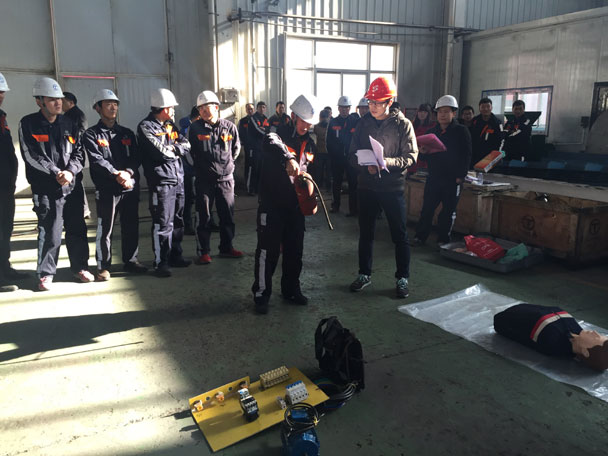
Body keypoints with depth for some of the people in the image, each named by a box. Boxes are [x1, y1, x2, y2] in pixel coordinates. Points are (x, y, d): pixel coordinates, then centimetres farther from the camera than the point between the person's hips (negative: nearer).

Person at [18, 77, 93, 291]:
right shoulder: (28, 124, -2)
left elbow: (79, 153, 6)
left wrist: (70, 171, -11)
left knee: (77, 228, 9)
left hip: (71, 185, 4)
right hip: (45, 188, -4)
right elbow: (32, 156, -9)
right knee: (50, 232, -3)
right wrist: (57, 173, -14)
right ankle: (46, 273, 13)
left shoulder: (69, 124, 10)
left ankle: (79, 267, 25)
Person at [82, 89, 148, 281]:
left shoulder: (127, 133, 16)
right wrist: (116, 174, -21)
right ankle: (103, 266, 10)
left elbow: (136, 158, 6)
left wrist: (128, 172, -14)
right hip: (106, 188, -4)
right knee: (105, 229, -1)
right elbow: (96, 160, -10)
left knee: (131, 226, 10)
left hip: (130, 186, 4)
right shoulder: (91, 134, 3)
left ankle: (130, 260, 25)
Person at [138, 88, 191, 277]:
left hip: (178, 179, 8)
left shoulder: (171, 125, 17)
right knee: (163, 223, -6)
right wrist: (177, 149, -1)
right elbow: (162, 152, -18)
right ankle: (161, 262, 2)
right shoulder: (146, 127, -7)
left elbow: (186, 145, 7)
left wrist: (173, 148, -10)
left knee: (178, 220, 14)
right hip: (161, 181, -8)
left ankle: (175, 256, 26)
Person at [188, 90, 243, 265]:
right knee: (203, 217, 3)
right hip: (204, 179, -2)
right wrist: (204, 165, 12)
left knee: (228, 216, 10)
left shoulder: (229, 127, 0)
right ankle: (203, 252, 14)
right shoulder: (195, 128, -3)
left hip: (226, 178, 2)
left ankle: (226, 247, 25)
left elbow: (236, 149, 14)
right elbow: (192, 152, 9)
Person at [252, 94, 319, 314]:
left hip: (295, 205, 6)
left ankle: (291, 289, 29)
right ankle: (261, 294, 12)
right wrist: (287, 159, -56)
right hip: (272, 203, -6)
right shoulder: (280, 135, -13)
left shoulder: (309, 143, 10)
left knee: (295, 250, 13)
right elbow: (270, 142, -39)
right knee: (268, 250, -2)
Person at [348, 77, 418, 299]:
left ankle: (402, 278, 18)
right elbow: (352, 154, 6)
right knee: (365, 233, 12)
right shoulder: (364, 123, 5)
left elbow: (411, 156, -8)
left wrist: (387, 162, -24)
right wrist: (366, 164, -15)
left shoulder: (403, 124, -5)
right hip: (367, 186, 3)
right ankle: (364, 274, 27)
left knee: (399, 235, 4)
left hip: (393, 187, -3)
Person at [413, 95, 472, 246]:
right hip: (433, 177, 3)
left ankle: (443, 240, 16)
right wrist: (423, 152, -7)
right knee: (427, 208, 3)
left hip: (453, 179, -3)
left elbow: (466, 156, -4)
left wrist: (460, 176, -11)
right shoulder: (431, 131, 11)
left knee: (448, 211, 5)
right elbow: (426, 155, 17)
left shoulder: (461, 131, -1)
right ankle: (420, 236, 13)